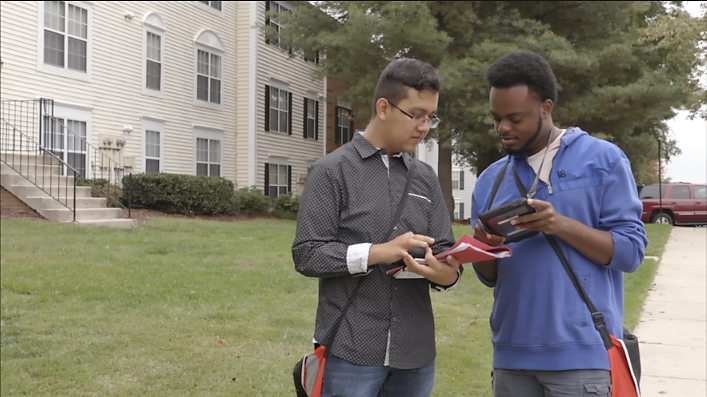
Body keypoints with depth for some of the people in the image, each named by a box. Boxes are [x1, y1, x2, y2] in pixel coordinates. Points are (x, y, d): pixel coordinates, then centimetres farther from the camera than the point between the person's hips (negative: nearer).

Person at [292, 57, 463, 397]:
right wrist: (378, 252, -19)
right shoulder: (332, 171, -3)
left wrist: (448, 273, -15)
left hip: (416, 351, 5)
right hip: (350, 351, -4)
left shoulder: (425, 178, 11)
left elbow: (444, 251, 9)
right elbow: (307, 254, -8)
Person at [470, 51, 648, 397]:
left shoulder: (603, 160, -3)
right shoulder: (491, 179, 9)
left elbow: (630, 251, -7)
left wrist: (562, 226, -20)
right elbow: (490, 277, 11)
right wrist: (483, 250, -11)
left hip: (581, 353, -4)